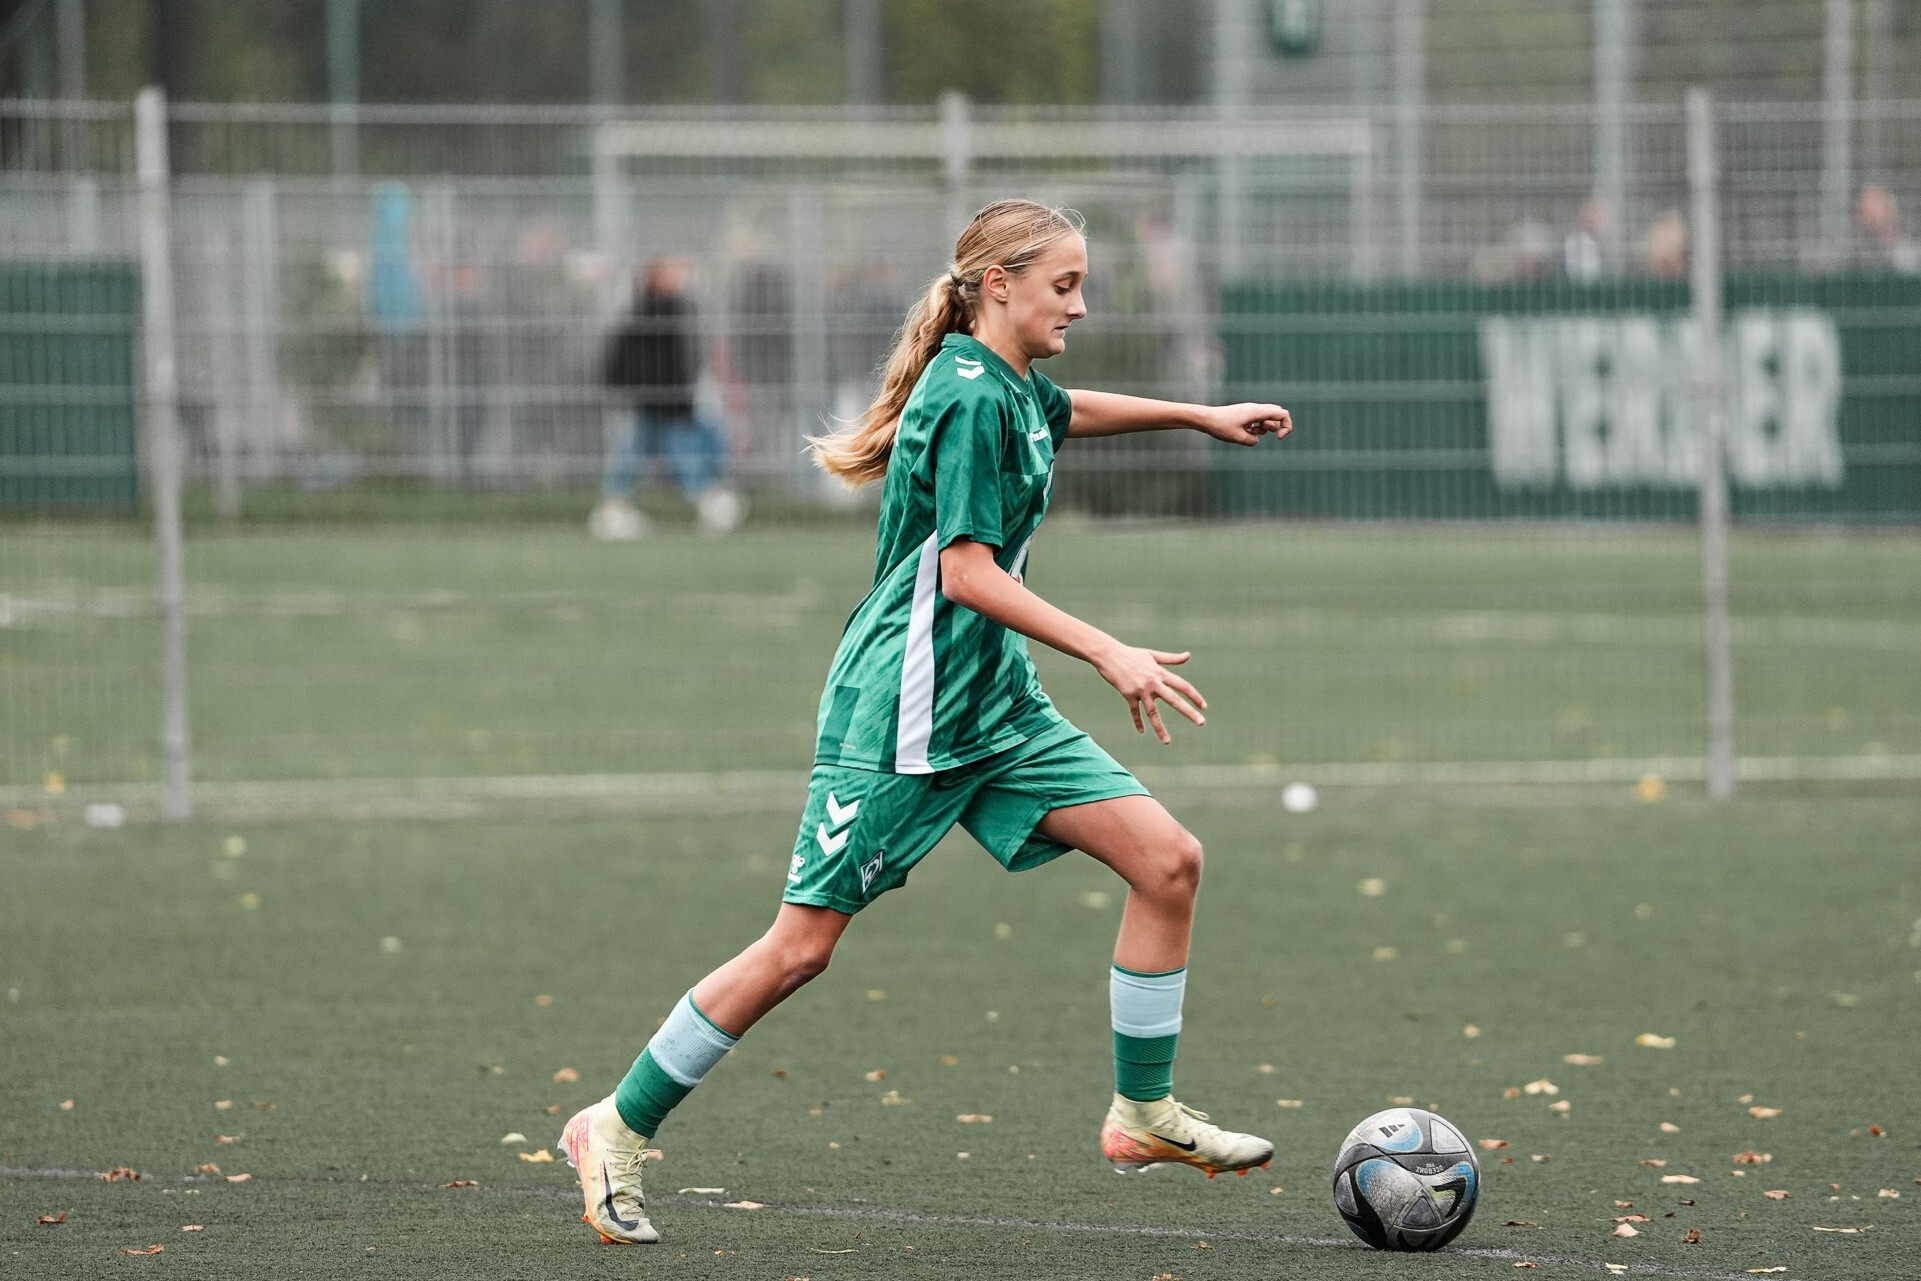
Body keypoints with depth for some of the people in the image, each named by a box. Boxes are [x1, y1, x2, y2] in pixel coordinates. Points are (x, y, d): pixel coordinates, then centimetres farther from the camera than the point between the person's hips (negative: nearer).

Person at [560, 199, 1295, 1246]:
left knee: (1168, 858, -3)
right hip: (902, 712, -9)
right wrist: (1109, 654, -25)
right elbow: (968, 572, -23)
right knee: (803, 945, -6)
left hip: (994, 707, 9)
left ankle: (1144, 1115, 7)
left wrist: (1199, 416, 38)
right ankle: (618, 1130, 8)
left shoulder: (1012, 386, 11)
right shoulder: (969, 395, -17)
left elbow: (1061, 412, 38)